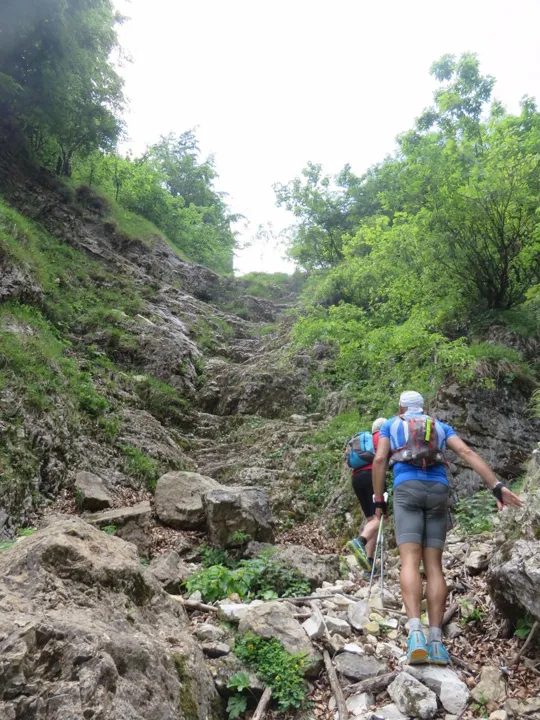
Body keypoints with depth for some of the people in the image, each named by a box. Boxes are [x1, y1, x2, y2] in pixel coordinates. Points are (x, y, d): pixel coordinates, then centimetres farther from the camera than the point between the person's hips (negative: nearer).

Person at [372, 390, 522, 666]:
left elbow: (380, 460, 7)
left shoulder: (391, 424, 21)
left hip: (407, 489, -2)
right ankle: (436, 641, -8)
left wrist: (379, 501, 11)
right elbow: (467, 452, 8)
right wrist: (497, 486, 0)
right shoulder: (440, 426, 25)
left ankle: (415, 633, -28)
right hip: (438, 491, 2)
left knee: (410, 562, -10)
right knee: (433, 565, 1)